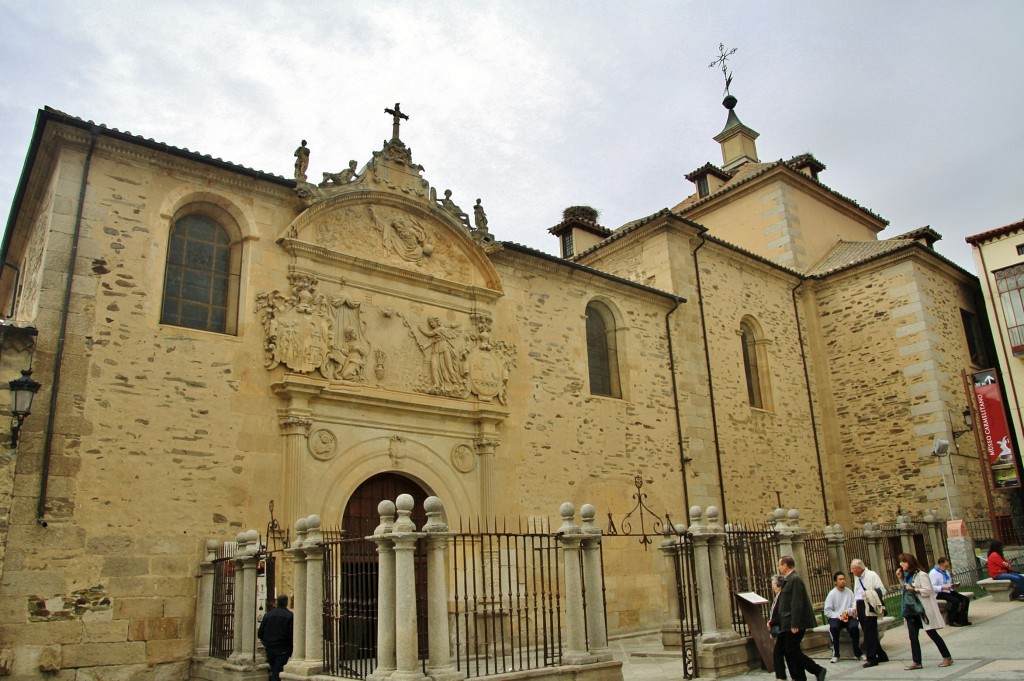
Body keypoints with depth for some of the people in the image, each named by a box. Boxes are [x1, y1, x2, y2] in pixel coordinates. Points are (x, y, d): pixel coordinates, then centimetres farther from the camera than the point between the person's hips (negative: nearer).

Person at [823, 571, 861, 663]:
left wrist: (847, 612, -21)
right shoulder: (832, 594, -2)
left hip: (849, 617, 1)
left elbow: (854, 607, -2)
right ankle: (835, 654, -20)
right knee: (833, 627, -32)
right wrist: (839, 616, -16)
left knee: (854, 627, -31)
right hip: (835, 617, -1)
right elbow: (827, 611, -5)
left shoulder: (849, 592, 3)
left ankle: (857, 653, -13)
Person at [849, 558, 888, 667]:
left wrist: (870, 593, -25)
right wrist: (855, 608, 16)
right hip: (860, 606, 8)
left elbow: (882, 590, -10)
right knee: (867, 632, 10)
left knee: (869, 633, -7)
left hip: (869, 607, -8)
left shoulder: (872, 575, -6)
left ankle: (872, 658, -3)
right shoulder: (856, 577, 17)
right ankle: (881, 655, 22)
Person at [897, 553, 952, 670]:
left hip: (923, 610, -8)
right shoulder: (906, 575, 14)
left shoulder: (921, 575, -12)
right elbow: (904, 591, 18)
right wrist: (900, 579, 9)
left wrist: (914, 589, -23)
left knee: (932, 633, 1)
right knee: (912, 636, 5)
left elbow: (928, 590, -18)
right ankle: (916, 662, 10)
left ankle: (947, 657, 16)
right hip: (911, 611, 8)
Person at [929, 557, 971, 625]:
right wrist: (943, 587, -31)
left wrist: (954, 584, 6)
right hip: (940, 593, -9)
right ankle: (952, 621, -15)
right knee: (955, 601, -30)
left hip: (949, 591, 9)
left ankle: (962, 619, -4)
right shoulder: (933, 573, -12)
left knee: (966, 599, -8)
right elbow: (932, 587, -20)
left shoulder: (946, 571, 19)